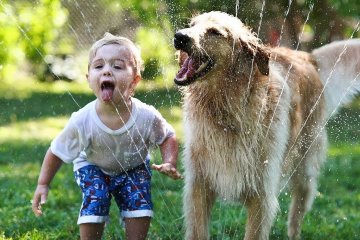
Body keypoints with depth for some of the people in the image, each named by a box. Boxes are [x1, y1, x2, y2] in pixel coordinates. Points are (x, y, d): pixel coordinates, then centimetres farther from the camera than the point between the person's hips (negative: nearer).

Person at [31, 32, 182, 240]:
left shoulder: (147, 117, -32)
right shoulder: (82, 121, -33)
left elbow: (168, 137, -10)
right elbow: (57, 152, -16)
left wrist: (169, 163, -27)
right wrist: (43, 184, -14)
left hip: (134, 167, 1)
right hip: (93, 167, -1)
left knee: (139, 203, -15)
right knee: (95, 201, -21)